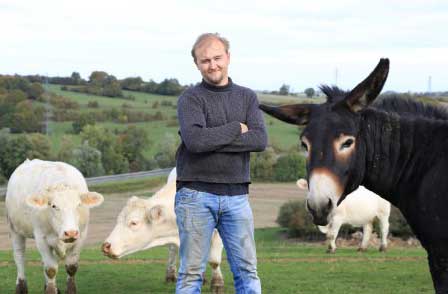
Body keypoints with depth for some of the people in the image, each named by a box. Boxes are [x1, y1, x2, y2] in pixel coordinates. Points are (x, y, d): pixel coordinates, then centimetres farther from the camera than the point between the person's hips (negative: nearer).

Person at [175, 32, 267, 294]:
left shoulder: (247, 97, 11)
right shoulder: (190, 98, 0)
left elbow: (260, 140, -5)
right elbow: (195, 140, -18)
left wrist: (212, 140, -12)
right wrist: (237, 128, -7)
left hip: (237, 195, 3)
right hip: (197, 195, -3)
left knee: (247, 270, 3)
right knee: (191, 272, 0)